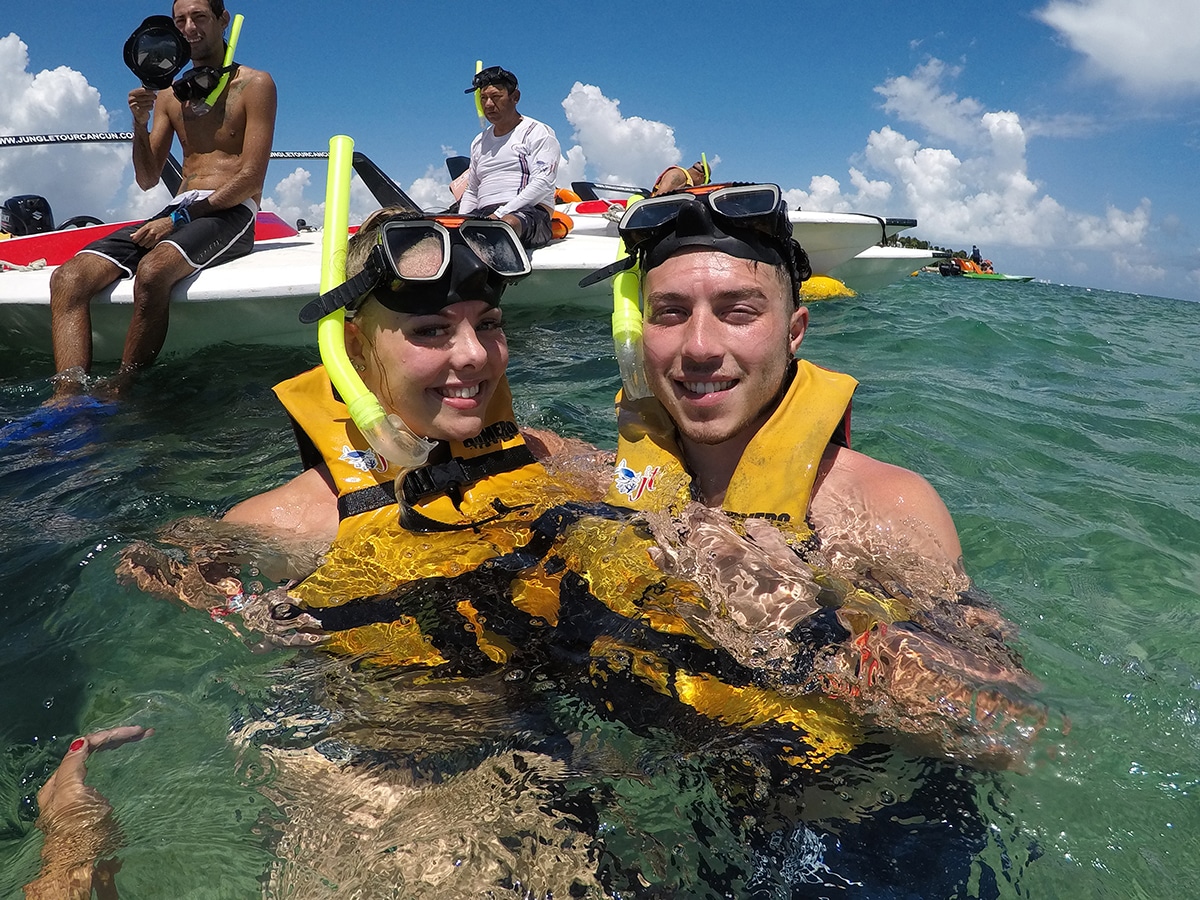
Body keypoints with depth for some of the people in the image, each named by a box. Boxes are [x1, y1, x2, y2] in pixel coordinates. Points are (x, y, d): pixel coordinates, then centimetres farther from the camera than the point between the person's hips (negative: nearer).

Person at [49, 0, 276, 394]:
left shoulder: (255, 85, 4)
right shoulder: (169, 95, 21)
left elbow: (251, 177, -7)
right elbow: (147, 180, 19)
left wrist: (180, 218, -13)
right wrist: (141, 123, 0)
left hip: (231, 212, -6)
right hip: (177, 212, 6)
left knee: (152, 269, -38)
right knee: (69, 277, -17)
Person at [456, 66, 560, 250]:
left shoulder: (539, 133, 7)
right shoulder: (479, 142, 27)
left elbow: (542, 183, -7)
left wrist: (500, 214, -16)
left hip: (530, 212, -6)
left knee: (508, 223, -42)